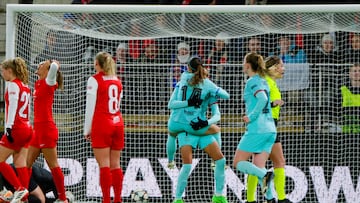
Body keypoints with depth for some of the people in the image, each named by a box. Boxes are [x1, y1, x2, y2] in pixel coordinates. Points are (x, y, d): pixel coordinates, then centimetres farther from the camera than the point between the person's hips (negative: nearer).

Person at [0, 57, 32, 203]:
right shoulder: (25, 86, 17)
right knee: (20, 165, 3)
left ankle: (20, 189, -11)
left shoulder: (13, 84, -8)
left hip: (16, 129, -8)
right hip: (27, 129, 9)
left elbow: (13, 106, -18)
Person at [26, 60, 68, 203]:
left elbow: (54, 66, -24)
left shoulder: (49, 83, -9)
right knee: (27, 164, 10)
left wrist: (54, 64, -5)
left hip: (46, 129, -9)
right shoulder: (39, 83, 14)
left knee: (53, 165, -5)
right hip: (38, 129, 9)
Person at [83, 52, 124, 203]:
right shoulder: (117, 81, 14)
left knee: (104, 164, -7)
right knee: (115, 164, 7)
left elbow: (90, 107, -6)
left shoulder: (95, 80, -4)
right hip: (117, 123, 6)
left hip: (101, 124, -6)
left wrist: (87, 129, -1)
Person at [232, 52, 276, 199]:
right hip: (270, 130, 8)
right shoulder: (263, 81, 18)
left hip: (257, 130, -8)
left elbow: (263, 99, -23)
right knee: (258, 167, 6)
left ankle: (264, 175, -23)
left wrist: (251, 116, -17)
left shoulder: (252, 81, -8)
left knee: (238, 163, 0)